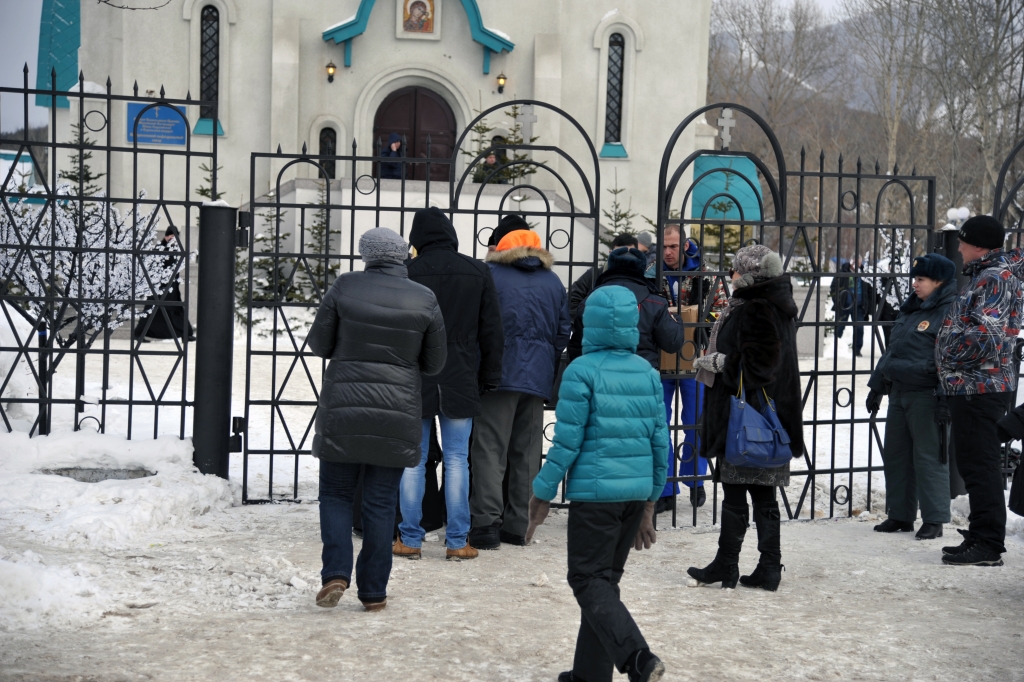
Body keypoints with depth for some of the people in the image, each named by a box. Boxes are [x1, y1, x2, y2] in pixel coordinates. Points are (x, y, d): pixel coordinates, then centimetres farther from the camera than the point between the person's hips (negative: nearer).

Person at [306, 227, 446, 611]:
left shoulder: (345, 287, -5)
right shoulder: (424, 299, -3)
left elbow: (318, 344, 1)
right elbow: (435, 363, 5)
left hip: (342, 409, -1)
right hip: (397, 414, 1)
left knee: (335, 493, 13)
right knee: (380, 502, 8)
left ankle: (335, 574, -3)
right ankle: (373, 593, 11)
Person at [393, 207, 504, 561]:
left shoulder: (407, 273, -4)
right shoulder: (478, 272, 3)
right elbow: (491, 331, 6)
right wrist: (490, 378, 13)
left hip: (414, 381, -1)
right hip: (461, 381, 1)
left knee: (413, 460, 6)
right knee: (457, 460, 5)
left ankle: (410, 539, 9)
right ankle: (457, 542, 5)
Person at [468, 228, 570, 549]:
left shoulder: (490, 275, 1)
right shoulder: (553, 282, 13)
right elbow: (563, 332, 14)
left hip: (499, 374, -4)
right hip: (538, 377, 4)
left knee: (489, 449, -4)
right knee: (526, 452, 11)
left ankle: (487, 523, -11)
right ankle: (517, 525, 13)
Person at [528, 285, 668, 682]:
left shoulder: (582, 371, -10)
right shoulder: (648, 373, 7)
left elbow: (567, 441, -11)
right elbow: (660, 441, 10)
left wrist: (543, 493, -1)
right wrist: (650, 501, 18)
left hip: (594, 491, -6)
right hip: (636, 492, 6)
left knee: (589, 580, -1)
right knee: (606, 578, 16)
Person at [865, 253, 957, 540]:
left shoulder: (949, 313, -11)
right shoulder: (910, 310, 16)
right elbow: (890, 351, 22)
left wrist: (945, 400, -22)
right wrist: (877, 387, 21)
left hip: (926, 396, -9)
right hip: (899, 392, 9)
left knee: (928, 457, -5)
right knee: (895, 455, 12)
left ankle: (934, 520, 3)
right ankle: (899, 515, 21)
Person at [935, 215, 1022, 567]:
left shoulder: (996, 278, -14)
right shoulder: (984, 276, 19)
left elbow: (985, 334, -25)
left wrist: (950, 357, -12)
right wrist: (951, 366, 12)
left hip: (979, 388, -11)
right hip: (970, 387, 11)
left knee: (980, 466, -9)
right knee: (973, 465, 15)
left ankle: (988, 546, -7)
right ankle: (979, 537, 22)